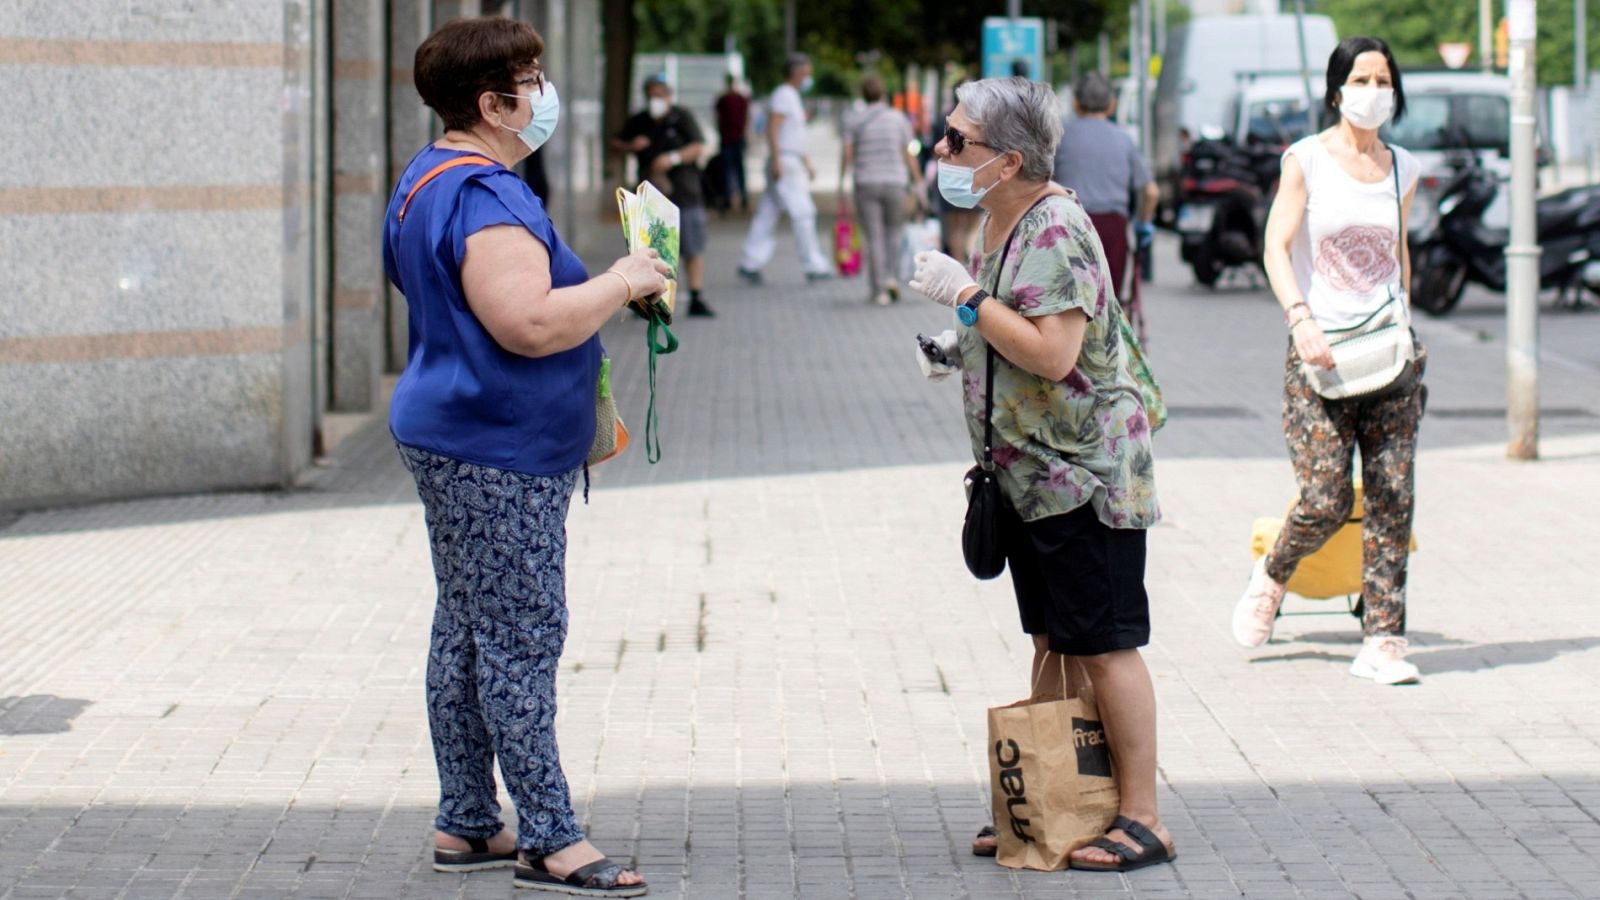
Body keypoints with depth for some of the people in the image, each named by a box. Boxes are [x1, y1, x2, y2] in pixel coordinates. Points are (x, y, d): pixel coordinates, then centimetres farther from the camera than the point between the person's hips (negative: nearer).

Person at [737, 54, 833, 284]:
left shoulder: (792, 97, 21)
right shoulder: (783, 95, -11)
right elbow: (772, 128, -20)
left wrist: (807, 163, 26)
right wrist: (776, 161, -26)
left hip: (793, 164, 10)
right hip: (785, 164, -10)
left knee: (767, 217, 7)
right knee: (802, 214, -8)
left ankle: (750, 265, 5)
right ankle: (814, 266, -7)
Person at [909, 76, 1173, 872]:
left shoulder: (1055, 231, -20)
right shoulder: (1000, 222, 10)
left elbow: (1053, 352, -29)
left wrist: (964, 294, -23)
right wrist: (960, 347, 6)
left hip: (1084, 472, -10)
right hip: (1028, 475, 10)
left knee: (1104, 646, -5)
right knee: (1051, 642, 15)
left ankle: (1141, 820, 2)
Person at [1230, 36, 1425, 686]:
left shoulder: (1403, 168, 11)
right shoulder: (1307, 159, -2)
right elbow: (1277, 248, -9)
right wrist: (1300, 319, -23)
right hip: (1320, 353, -4)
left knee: (1392, 499, -3)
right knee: (1324, 502, -9)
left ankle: (1382, 643, -1)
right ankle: (1271, 576, 22)